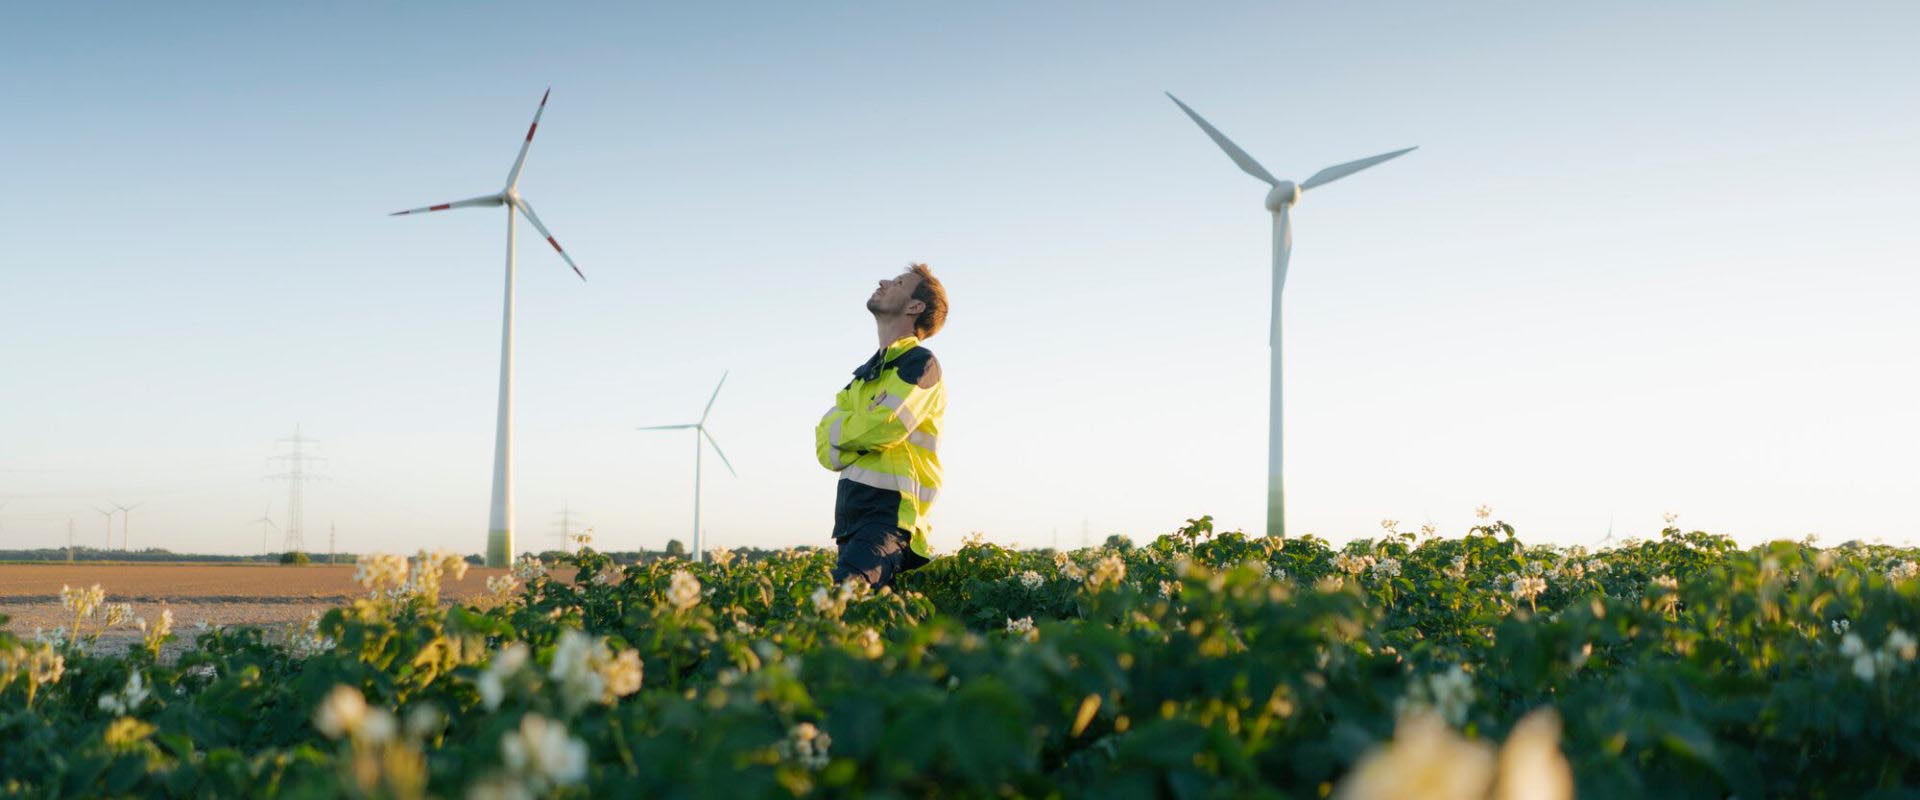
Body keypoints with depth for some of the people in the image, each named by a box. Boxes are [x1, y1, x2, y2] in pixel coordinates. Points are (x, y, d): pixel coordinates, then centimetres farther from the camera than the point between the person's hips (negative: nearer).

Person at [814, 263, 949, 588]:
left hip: (890, 512, -9)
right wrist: (869, 435, -6)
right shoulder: (867, 372, 24)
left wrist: (841, 431, 5)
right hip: (850, 512, 9)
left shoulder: (920, 363, 0)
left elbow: (882, 427, -16)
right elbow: (826, 450, 12)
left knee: (841, 593, -32)